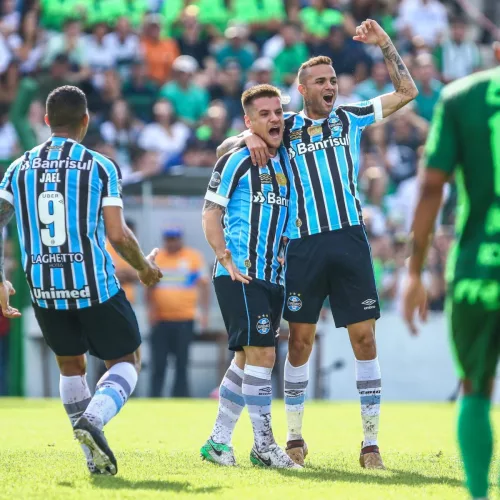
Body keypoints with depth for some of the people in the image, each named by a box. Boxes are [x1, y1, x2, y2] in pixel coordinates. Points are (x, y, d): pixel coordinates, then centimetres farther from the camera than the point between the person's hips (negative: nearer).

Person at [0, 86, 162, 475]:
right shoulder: (100, 166, -5)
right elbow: (117, 234, -9)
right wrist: (144, 267, 9)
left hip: (43, 289, 4)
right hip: (94, 285, -4)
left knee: (71, 365, 22)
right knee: (127, 360, 13)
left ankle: (95, 456, 17)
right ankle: (92, 419, -15)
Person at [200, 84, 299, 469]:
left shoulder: (286, 161, 14)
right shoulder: (236, 160, -5)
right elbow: (211, 213, -4)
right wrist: (227, 260, -14)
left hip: (273, 277, 7)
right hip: (240, 277, -7)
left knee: (247, 358, 10)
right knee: (262, 354, -13)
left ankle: (218, 441, 19)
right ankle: (263, 445, -8)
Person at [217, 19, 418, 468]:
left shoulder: (350, 119, 11)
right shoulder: (285, 128, 9)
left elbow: (407, 92, 12)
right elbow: (224, 148, 13)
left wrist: (384, 44, 3)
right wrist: (250, 137, -8)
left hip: (350, 240, 1)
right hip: (304, 244, -1)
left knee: (364, 338, -4)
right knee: (300, 341, 3)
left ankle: (371, 442, 0)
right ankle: (294, 437, 15)